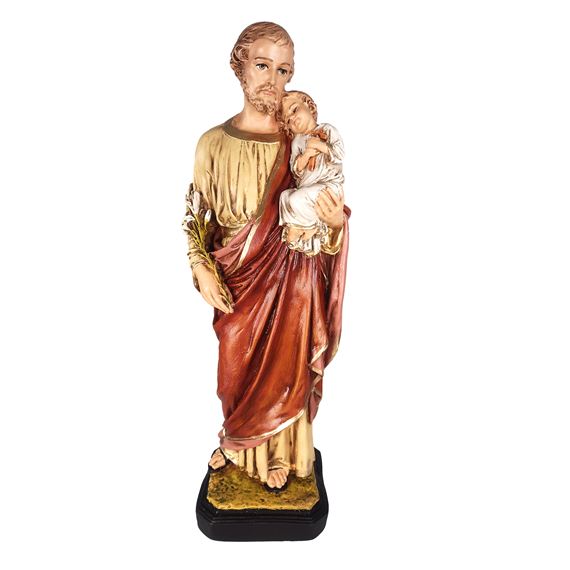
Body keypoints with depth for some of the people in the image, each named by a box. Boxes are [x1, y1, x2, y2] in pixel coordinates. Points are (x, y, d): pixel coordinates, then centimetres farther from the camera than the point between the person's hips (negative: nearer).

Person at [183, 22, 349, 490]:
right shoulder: (213, 142, -4)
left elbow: (326, 216, 0)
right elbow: (197, 216, 3)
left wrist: (337, 223, -23)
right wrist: (201, 268, -10)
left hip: (290, 281, -1)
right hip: (236, 282, 1)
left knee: (284, 368, 13)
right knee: (236, 368, 17)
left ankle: (280, 453, 39)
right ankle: (237, 441, 47)